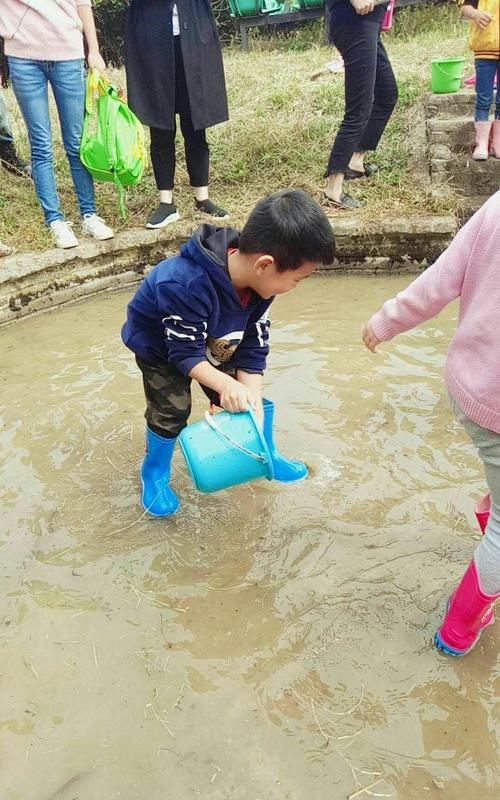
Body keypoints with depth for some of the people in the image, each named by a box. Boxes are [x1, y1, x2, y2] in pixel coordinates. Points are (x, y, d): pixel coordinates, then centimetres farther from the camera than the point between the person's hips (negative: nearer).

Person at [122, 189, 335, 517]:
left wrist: (253, 404, -22)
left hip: (215, 346, 6)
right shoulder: (186, 285, -45)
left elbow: (253, 349, -17)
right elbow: (185, 354, -34)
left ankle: (266, 455, 31)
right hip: (161, 347, -5)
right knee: (171, 411, -13)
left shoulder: (259, 282, -23)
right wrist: (226, 385, -45)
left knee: (252, 401, 4)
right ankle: (155, 473, 17)